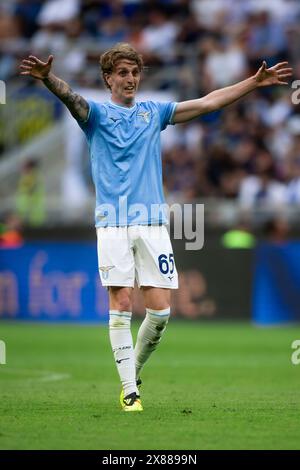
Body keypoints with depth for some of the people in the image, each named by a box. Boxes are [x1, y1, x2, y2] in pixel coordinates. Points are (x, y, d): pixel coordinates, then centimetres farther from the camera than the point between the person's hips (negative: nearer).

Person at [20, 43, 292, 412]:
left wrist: (255, 82, 3)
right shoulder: (96, 114, 5)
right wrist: (47, 77, -39)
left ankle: (135, 367, 21)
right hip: (113, 223, -3)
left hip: (152, 223, 3)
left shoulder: (154, 112, 15)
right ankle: (129, 389, -3)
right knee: (121, 304, -8)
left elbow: (206, 103, 11)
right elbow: (70, 97, -17)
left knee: (160, 309, -3)